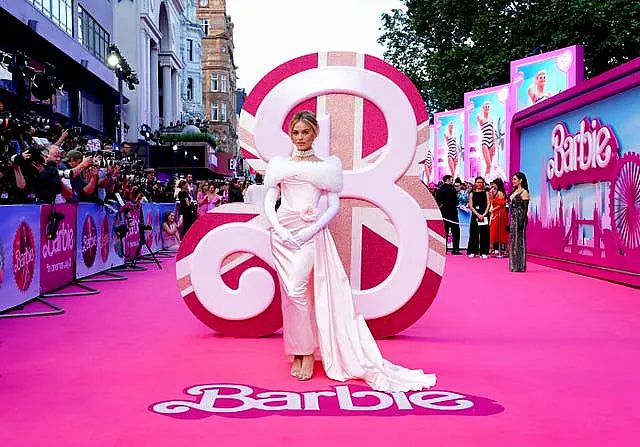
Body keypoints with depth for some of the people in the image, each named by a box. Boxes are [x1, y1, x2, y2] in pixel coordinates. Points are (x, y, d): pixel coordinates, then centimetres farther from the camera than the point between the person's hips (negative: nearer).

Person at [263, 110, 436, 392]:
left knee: (297, 289, -16)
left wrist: (309, 231, -11)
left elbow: (334, 206, 1)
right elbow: (269, 203, 9)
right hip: (283, 235, 3)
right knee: (291, 293, 2)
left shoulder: (325, 167, 7)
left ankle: (307, 351, -1)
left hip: (311, 234, -3)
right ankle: (298, 352, 14)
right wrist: (279, 229, -8)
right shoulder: (280, 165, 12)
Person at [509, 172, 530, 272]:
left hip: (519, 218, -9)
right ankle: (514, 266, 15)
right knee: (512, 241, 9)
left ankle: (520, 266, -1)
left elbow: (525, 209, -15)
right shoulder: (514, 192, 15)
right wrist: (509, 222, 16)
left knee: (519, 240, -6)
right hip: (513, 218, 9)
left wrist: (521, 222, -21)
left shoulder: (524, 192, -10)